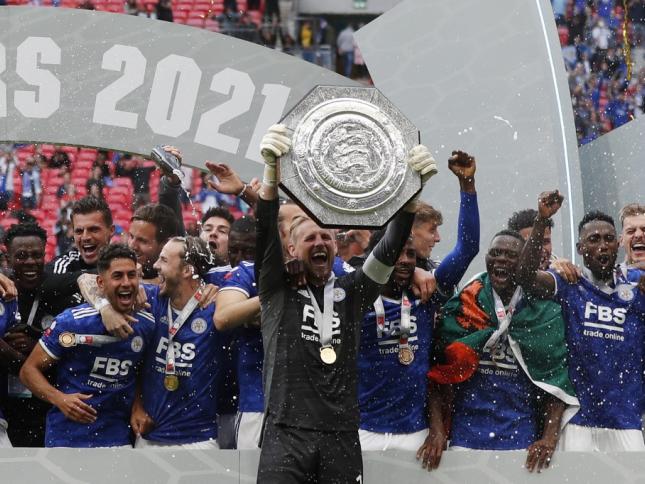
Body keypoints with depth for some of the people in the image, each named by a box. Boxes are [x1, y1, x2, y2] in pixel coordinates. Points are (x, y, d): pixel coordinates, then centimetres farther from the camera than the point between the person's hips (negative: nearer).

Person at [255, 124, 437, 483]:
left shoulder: (352, 292, 15)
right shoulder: (279, 289, 8)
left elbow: (391, 247, 2)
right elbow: (265, 233, -8)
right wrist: (272, 174, -27)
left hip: (343, 437, 3)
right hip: (288, 435, -3)